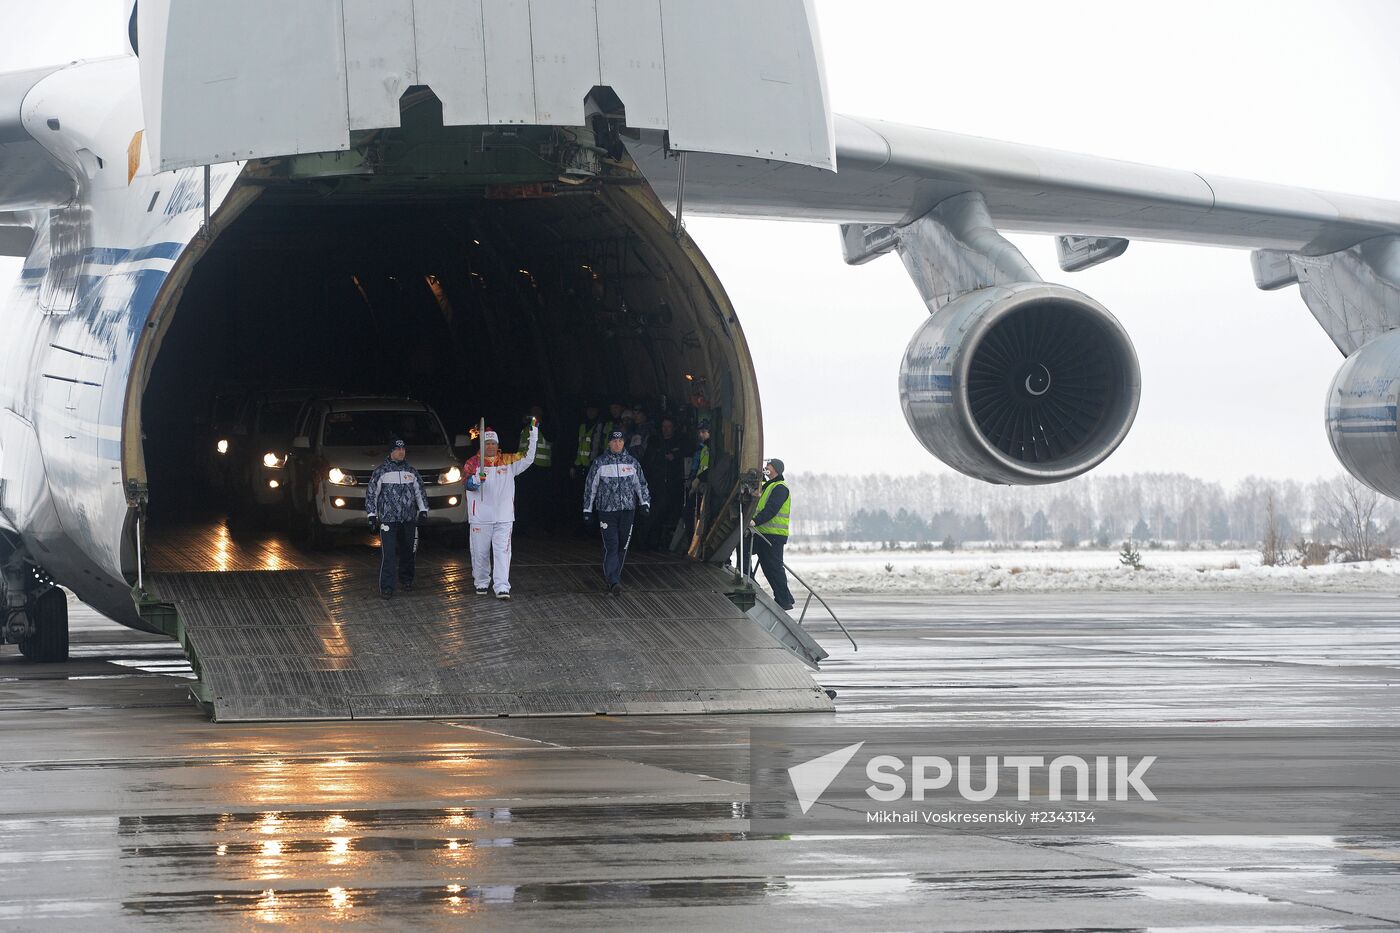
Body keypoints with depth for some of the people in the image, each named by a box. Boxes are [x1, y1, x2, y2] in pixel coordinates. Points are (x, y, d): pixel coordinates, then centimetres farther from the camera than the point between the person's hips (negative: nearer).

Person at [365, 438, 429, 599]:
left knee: (408, 551, 11)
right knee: (388, 554, -12)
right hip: (387, 519, -4)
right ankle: (386, 587, -10)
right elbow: (371, 494, 2)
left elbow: (420, 492, 20)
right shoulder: (380, 471, 1)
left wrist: (423, 510, 8)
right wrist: (371, 515, -3)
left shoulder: (411, 471, 13)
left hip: (409, 519, 4)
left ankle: (406, 579, 31)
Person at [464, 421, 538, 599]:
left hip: (503, 518, 1)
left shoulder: (508, 461, 6)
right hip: (480, 518, -1)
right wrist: (476, 479, -38)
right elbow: (469, 484, -14)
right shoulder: (474, 462, -1)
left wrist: (534, 434, -9)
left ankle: (502, 588, -10)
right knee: (480, 552, 9)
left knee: (502, 552, -7)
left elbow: (527, 458, -1)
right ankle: (481, 583, 28)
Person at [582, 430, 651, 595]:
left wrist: (645, 502, 3)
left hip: (627, 510, 3)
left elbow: (641, 484, 14)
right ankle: (613, 581, -14)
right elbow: (590, 486, 6)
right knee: (611, 546, -11)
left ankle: (613, 575, 23)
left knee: (623, 545, 7)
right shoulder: (600, 463, 1)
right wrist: (587, 509, 5)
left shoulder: (632, 462, 7)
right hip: (606, 510, -3)